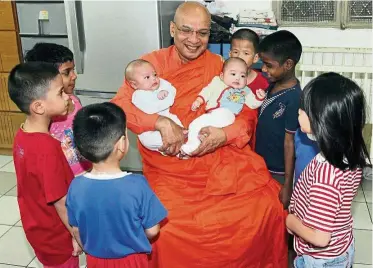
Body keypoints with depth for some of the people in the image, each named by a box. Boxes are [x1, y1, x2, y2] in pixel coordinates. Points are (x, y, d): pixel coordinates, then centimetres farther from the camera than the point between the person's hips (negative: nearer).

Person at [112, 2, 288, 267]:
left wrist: (225, 135, -16)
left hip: (219, 160, 2)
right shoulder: (151, 63, 1)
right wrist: (161, 122, -23)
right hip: (169, 168, -1)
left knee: (268, 204, -15)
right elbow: (119, 106, -8)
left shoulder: (219, 66, 6)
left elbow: (246, 113, 5)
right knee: (167, 231, -22)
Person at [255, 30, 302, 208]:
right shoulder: (272, 85, -2)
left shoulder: (294, 98, -24)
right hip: (259, 166, 7)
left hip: (277, 173, -7)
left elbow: (290, 143, -21)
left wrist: (287, 184, -16)